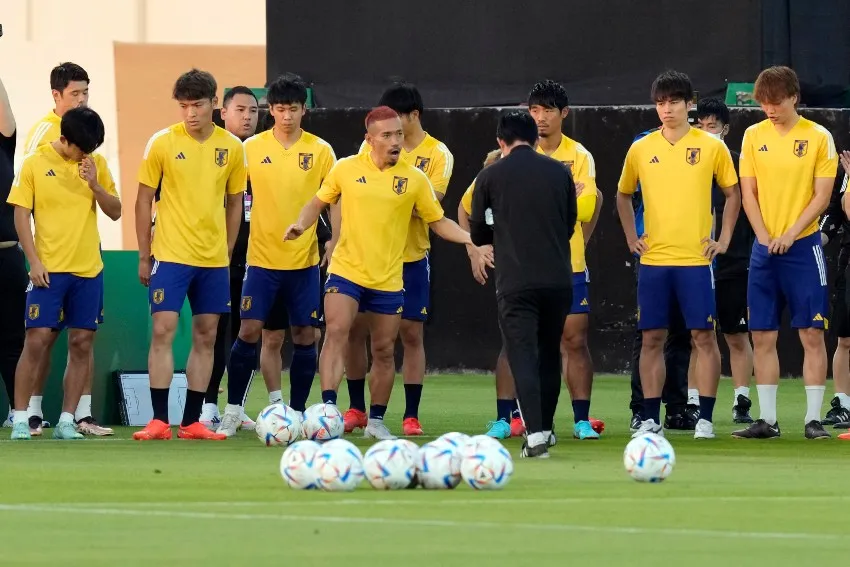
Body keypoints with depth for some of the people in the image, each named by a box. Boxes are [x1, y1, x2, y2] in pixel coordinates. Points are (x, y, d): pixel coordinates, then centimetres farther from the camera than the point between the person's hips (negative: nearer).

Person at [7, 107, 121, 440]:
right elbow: (21, 215, -3)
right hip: (49, 270, -3)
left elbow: (115, 212, 7)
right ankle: (20, 419, -2)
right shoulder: (35, 164, -2)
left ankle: (66, 421, 7)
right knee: (37, 340, -8)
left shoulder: (97, 164, 7)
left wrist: (94, 185, -10)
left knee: (82, 343, 2)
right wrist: (34, 261, -11)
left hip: (88, 269, 3)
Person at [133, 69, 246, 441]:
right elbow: (144, 200, 0)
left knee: (206, 337, 5)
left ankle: (192, 422, 11)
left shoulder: (232, 147, 3)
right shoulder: (162, 143, -5)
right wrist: (144, 256, -1)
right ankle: (159, 421, -9)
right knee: (163, 330, -10)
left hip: (214, 259, 3)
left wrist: (227, 252, 10)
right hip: (170, 254, -3)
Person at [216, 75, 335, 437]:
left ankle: (297, 412, 12)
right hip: (262, 257, -1)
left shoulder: (320, 150, 1)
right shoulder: (251, 149, 0)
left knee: (305, 335, 2)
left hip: (304, 259, 1)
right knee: (249, 331, -7)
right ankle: (232, 411, 2)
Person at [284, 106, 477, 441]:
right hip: (346, 271, -1)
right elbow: (319, 202, 11)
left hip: (388, 279, 1)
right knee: (336, 333, -19)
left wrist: (472, 240, -7)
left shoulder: (414, 178, 0)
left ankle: (376, 421, 22)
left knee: (384, 351, 8)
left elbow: (438, 222, 7)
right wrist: (301, 225, -8)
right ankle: (328, 408, -21)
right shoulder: (346, 169, -1)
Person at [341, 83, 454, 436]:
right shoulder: (371, 146, 3)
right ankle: (357, 409, 15)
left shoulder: (438, 154, -3)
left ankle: (411, 415, 6)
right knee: (356, 330, 2)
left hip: (411, 257, -2)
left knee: (412, 334, 0)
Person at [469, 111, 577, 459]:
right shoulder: (560, 172, 8)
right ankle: (544, 428, 27)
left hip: (515, 283, -3)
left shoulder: (490, 177, 2)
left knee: (523, 358, -6)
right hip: (558, 280, 3)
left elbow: (478, 235, 10)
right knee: (550, 356, 18)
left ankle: (535, 434, -19)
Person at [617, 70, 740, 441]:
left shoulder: (711, 147, 0)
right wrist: (631, 237, 11)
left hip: (695, 258, -2)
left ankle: (705, 419, 0)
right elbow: (623, 195, 20)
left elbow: (732, 193, 9)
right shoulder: (640, 150, 6)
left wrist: (724, 239, 2)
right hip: (653, 260, 2)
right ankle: (651, 419, 8)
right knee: (652, 338, 3)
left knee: (704, 336, -3)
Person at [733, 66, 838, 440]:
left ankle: (813, 418, -2)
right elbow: (748, 193, 6)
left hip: (802, 245, -3)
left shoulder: (818, 138, -3)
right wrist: (765, 237, -6)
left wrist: (790, 235, -14)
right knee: (762, 336, 3)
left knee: (812, 333, -4)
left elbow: (822, 196, -5)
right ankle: (767, 420, 8)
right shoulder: (753, 136, 6)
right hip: (764, 249, 3)